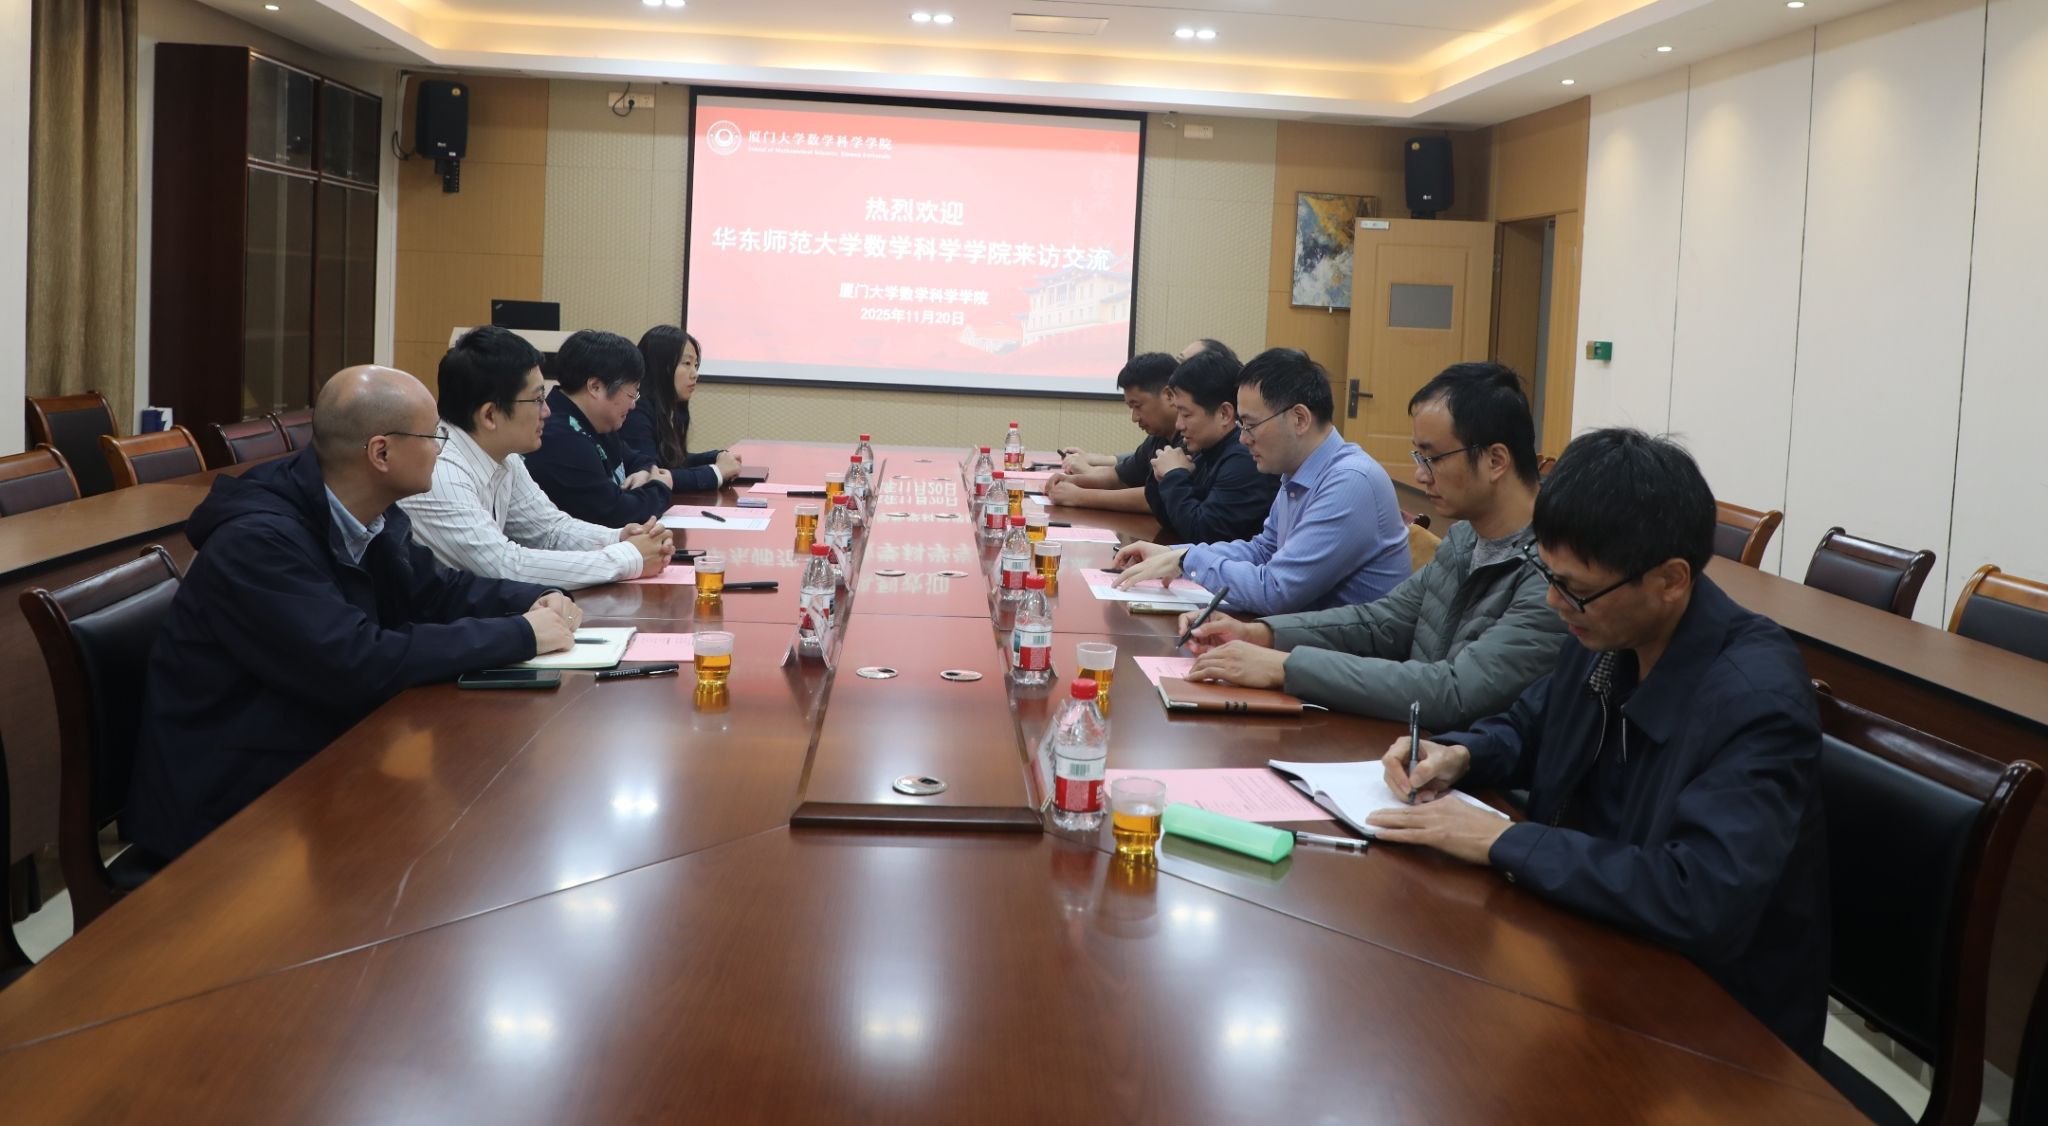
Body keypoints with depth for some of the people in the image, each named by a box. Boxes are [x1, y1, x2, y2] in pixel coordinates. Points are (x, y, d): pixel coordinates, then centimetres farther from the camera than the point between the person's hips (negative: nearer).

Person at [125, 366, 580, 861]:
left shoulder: (371, 519, 1)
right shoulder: (258, 541, -25)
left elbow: (435, 589, 16)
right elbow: (360, 666, -31)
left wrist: (537, 601, -3)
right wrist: (520, 635, -24)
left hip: (318, 757, 8)